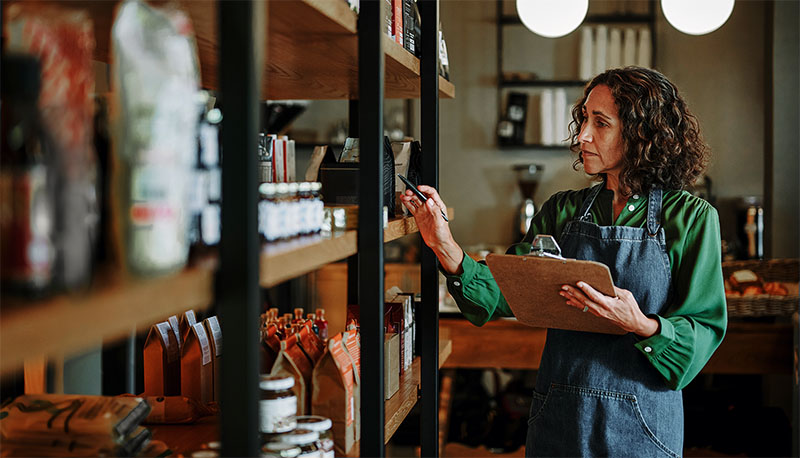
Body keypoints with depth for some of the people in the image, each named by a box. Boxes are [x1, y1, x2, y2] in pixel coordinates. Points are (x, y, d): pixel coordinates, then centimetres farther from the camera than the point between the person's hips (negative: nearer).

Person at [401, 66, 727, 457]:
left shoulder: (691, 218, -6)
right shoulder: (563, 211, 6)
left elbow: (706, 331, -9)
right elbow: (502, 295, -2)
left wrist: (642, 326, -26)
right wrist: (446, 248, -15)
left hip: (640, 425, -3)